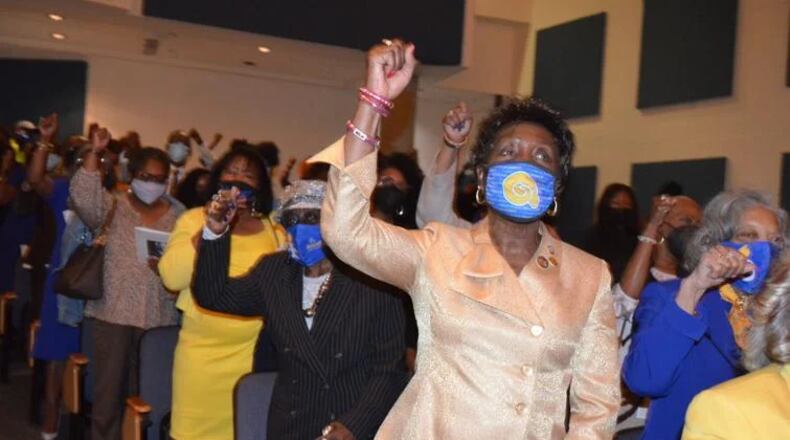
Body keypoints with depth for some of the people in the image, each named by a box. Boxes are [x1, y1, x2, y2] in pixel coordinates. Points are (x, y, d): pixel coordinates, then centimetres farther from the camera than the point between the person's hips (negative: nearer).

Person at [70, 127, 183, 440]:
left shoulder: (177, 219, 8)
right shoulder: (112, 207, 4)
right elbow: (83, 197, -17)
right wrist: (94, 153, -24)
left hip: (159, 317, 2)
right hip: (113, 312, -2)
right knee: (108, 389, 0)